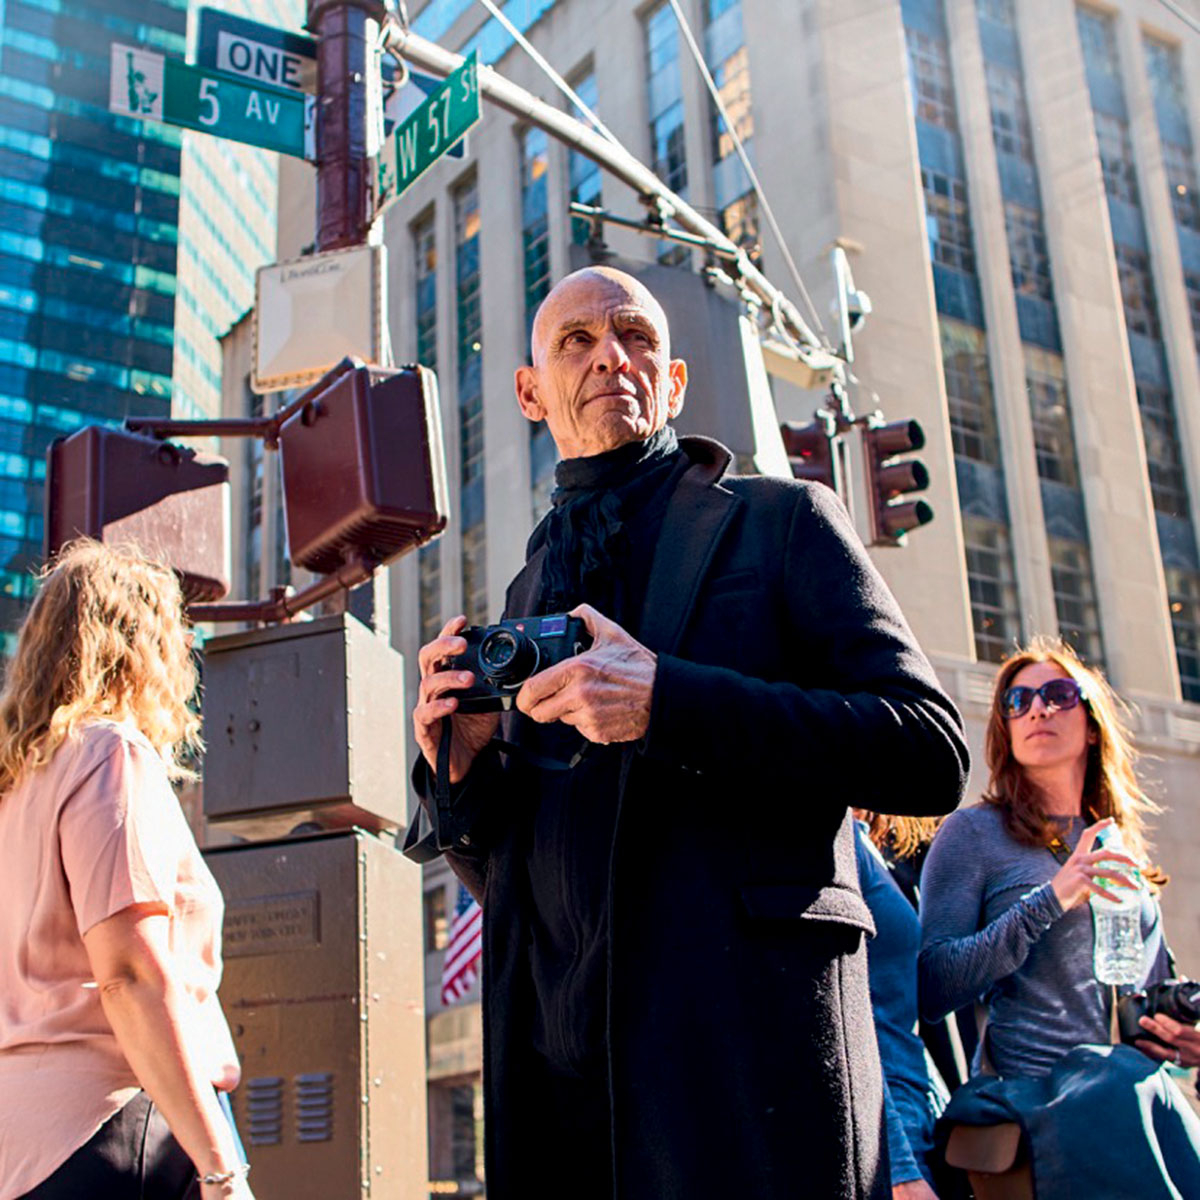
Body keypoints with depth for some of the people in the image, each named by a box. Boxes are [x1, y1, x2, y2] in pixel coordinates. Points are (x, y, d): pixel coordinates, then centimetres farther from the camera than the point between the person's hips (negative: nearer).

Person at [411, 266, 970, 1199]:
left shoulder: (782, 520, 6)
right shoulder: (528, 595, 20)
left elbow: (933, 753, -7)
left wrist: (668, 703, -16)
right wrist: (463, 769, -1)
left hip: (746, 1040, -4)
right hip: (555, 1050, 5)